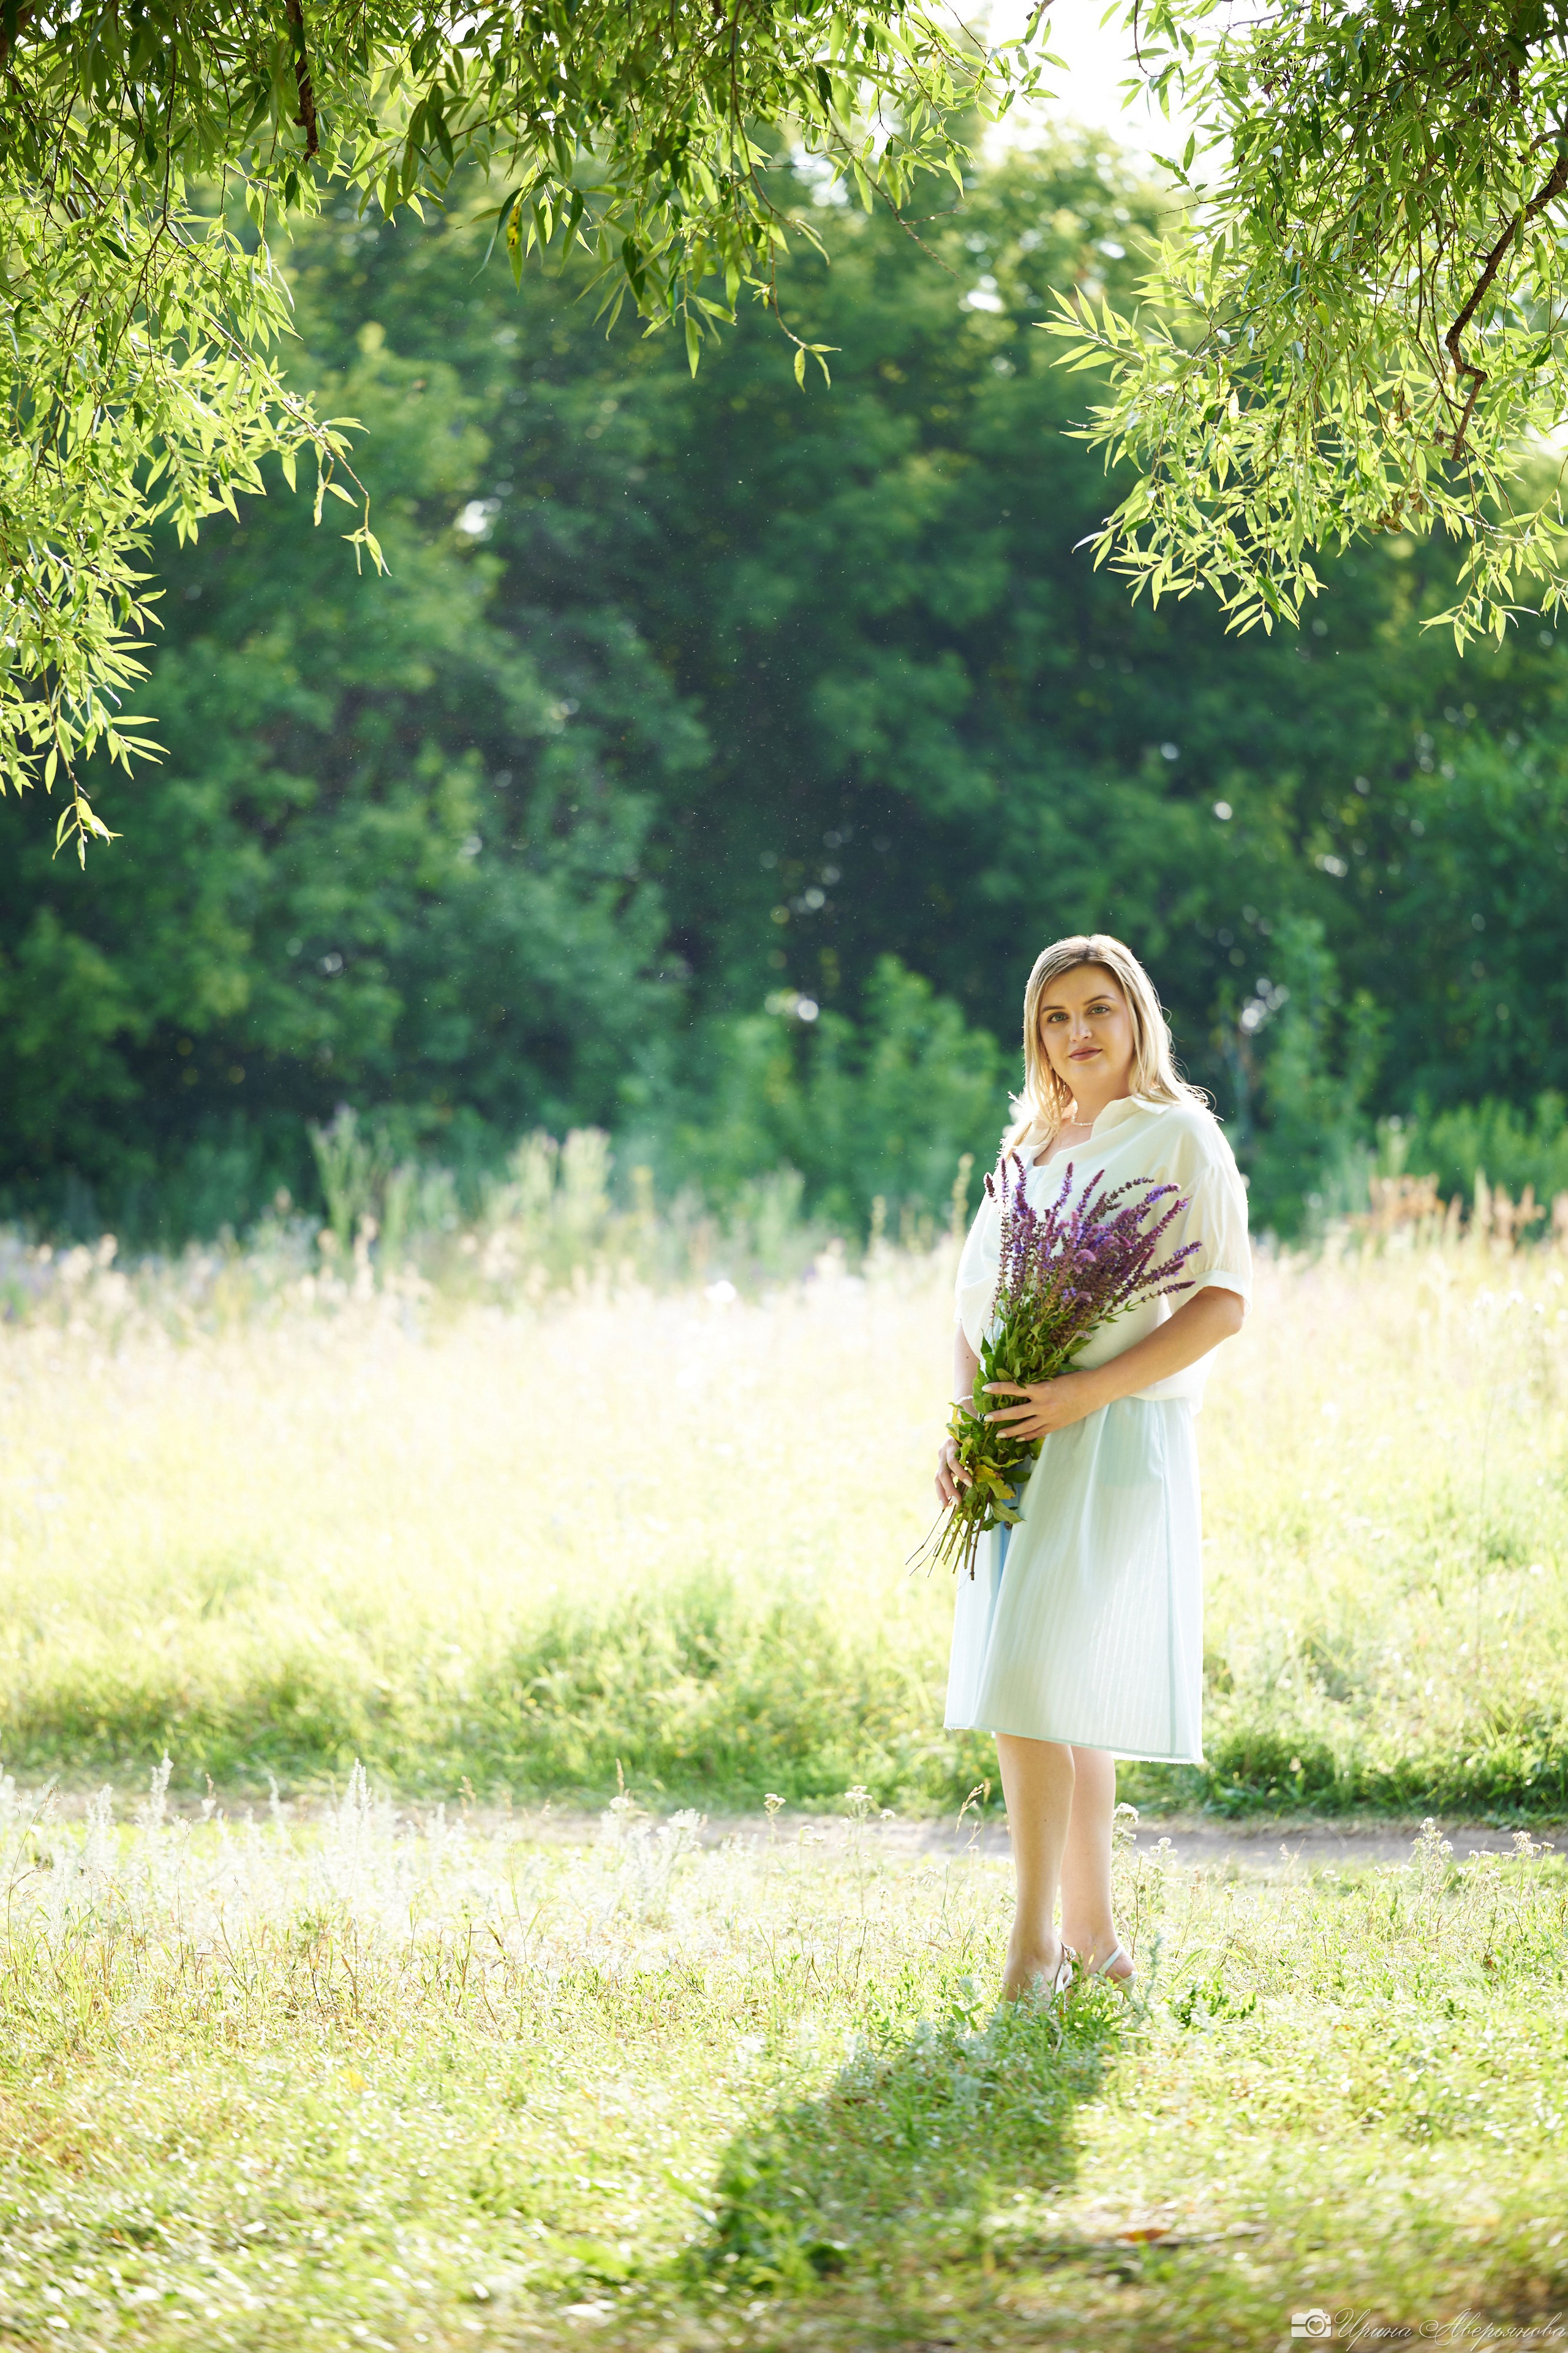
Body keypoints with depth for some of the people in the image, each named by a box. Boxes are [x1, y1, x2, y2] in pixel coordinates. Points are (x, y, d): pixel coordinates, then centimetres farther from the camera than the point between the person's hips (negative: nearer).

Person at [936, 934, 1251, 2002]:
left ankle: (1035, 1938, -12)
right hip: (1017, 1458, 7)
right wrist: (961, 1432, -1)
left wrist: (1089, 1390, -20)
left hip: (1115, 1439, -7)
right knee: (1064, 1702, 8)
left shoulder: (1180, 1138, -2)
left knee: (1030, 1684, -17)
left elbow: (1224, 1301, -11)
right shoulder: (1028, 1155, 18)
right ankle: (1094, 1935, 15)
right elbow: (975, 1310, 18)